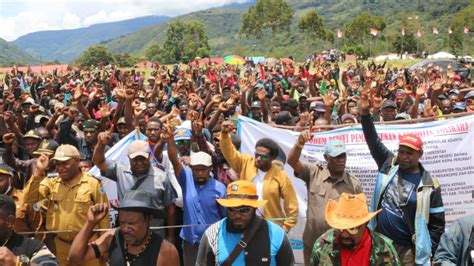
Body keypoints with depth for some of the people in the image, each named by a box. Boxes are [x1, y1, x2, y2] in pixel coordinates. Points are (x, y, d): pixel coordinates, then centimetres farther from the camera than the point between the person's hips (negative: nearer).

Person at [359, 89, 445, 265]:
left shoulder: (430, 186, -7)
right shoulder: (389, 165, 1)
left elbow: (437, 224, -4)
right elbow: (374, 141, -1)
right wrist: (365, 114, -12)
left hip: (407, 250, -3)